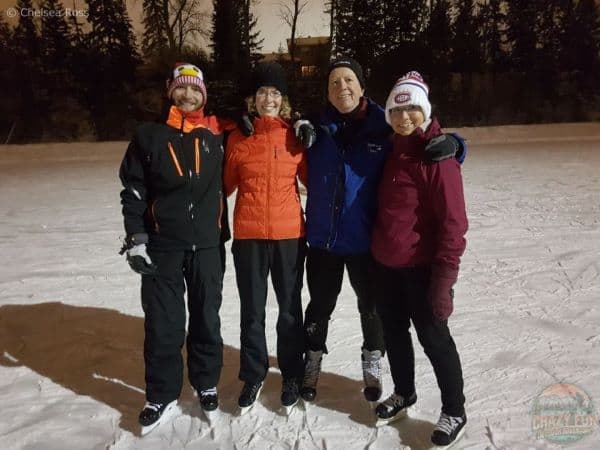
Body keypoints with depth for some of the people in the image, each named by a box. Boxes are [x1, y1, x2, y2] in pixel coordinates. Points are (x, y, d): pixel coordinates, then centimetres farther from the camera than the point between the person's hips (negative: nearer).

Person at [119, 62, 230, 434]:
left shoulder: (216, 135, 4)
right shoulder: (149, 135, 2)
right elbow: (133, 190, 3)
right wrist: (135, 239, -6)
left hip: (207, 245, 1)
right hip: (162, 246, -1)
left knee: (207, 318, 12)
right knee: (163, 323, 5)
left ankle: (207, 383, 31)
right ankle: (162, 396, 21)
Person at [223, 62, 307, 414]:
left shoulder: (295, 136, 1)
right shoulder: (239, 137, 1)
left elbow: (312, 179, 8)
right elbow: (225, 183, 4)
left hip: (290, 234, 0)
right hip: (249, 235, 0)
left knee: (290, 308, 12)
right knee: (252, 310, 11)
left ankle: (292, 376, 30)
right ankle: (253, 376, 31)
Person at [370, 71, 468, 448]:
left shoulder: (438, 155, -14)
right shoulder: (391, 151, 9)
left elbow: (453, 222, -18)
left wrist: (444, 277, -22)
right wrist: (377, 249, 12)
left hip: (421, 268, -7)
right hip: (385, 264, 7)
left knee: (433, 337, 6)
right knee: (394, 332, 19)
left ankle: (454, 411, 26)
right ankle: (404, 392, 40)